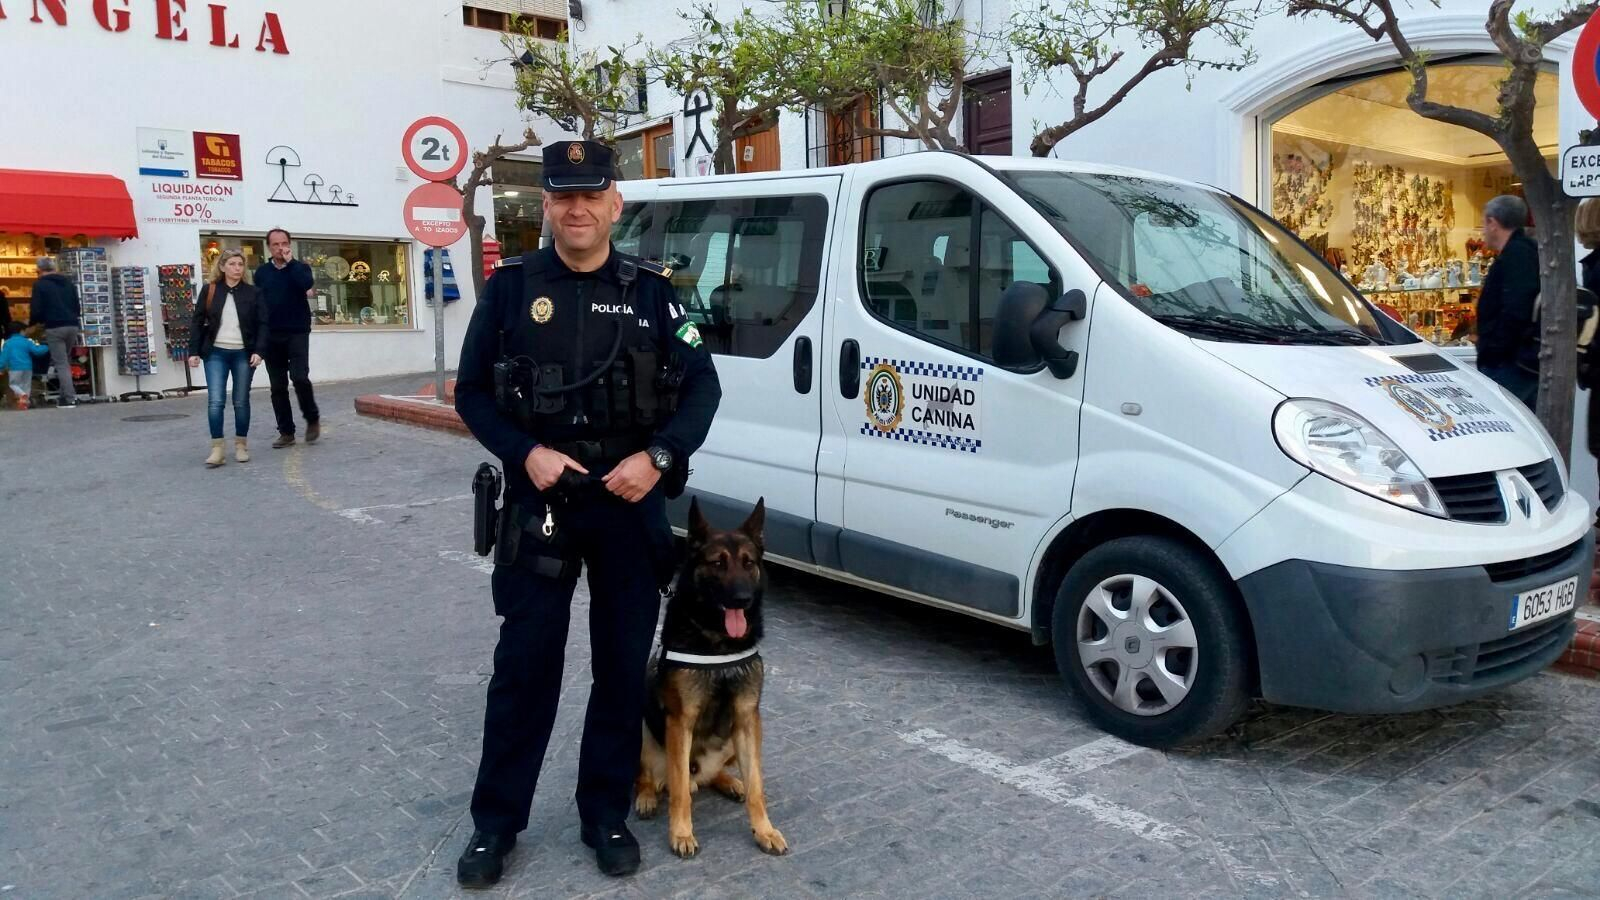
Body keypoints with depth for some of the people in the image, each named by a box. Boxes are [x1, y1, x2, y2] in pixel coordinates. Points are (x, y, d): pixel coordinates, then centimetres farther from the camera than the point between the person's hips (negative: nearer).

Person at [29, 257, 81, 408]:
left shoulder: (40, 284, -2)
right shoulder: (69, 282, 15)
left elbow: (36, 310, -5)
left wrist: (32, 322, 15)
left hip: (54, 328, -5)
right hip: (72, 326, 5)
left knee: (60, 363, -2)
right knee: (65, 361, 19)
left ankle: (70, 399, -7)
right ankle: (68, 394, 15)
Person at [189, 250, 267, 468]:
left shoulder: (252, 292, 1)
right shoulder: (210, 290, 3)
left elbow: (262, 324, -1)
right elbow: (198, 322, 4)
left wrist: (258, 351, -11)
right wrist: (194, 351, -3)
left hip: (243, 354, 0)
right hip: (216, 353, 0)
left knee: (241, 401, 7)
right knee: (215, 401, -8)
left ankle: (241, 445, 19)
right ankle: (217, 449, -5)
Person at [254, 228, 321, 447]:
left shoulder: (300, 267, 3)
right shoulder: (262, 272, 9)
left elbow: (307, 284, -20)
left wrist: (290, 262, -12)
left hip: (297, 333, -3)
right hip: (271, 335, 3)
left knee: (299, 377, -17)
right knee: (278, 386, 4)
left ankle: (312, 419, 5)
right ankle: (286, 432, 11)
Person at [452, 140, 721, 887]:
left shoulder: (650, 289, 2)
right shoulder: (512, 286, 1)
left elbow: (702, 386, 2)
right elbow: (471, 392, 3)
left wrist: (658, 457, -14)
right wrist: (526, 452, -13)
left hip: (631, 504, 1)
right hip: (539, 503, -1)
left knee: (623, 666, 9)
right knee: (524, 665, 5)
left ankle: (606, 816, 25)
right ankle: (495, 822, 21)